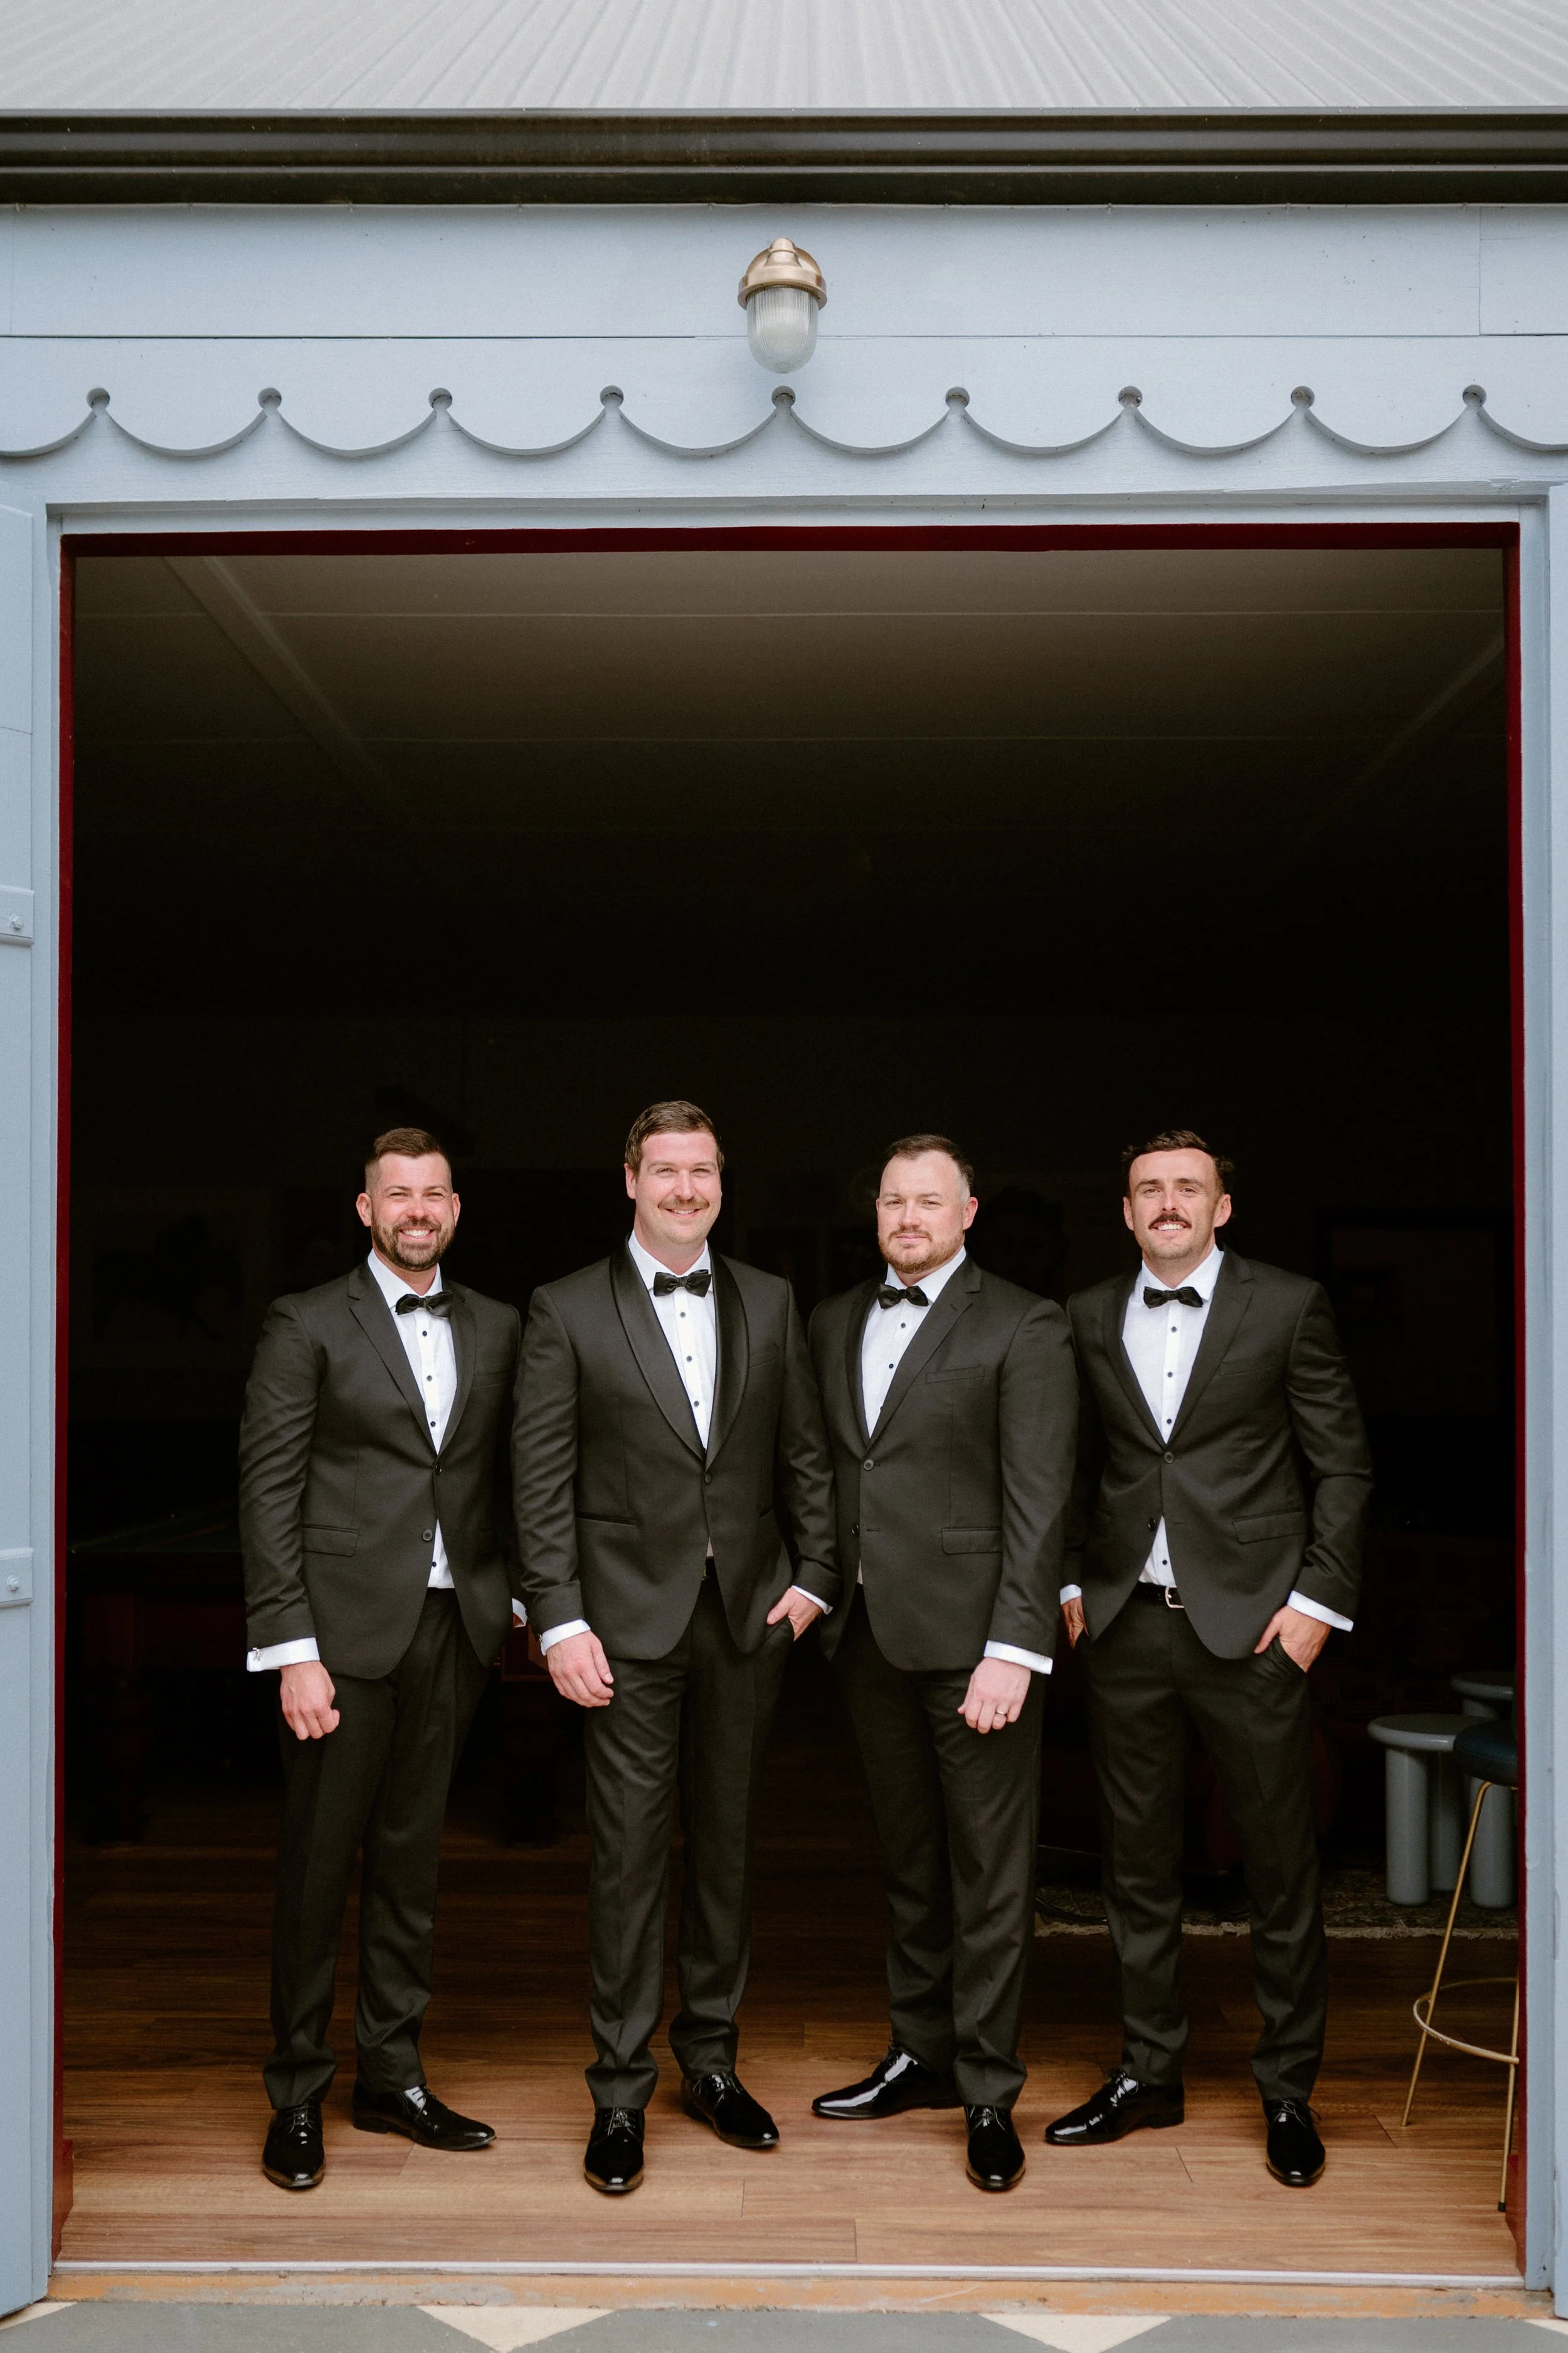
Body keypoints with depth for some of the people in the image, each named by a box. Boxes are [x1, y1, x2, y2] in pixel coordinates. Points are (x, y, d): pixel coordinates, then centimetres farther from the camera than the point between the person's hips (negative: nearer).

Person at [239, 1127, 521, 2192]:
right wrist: (291, 1651, -11)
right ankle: (298, 2094, 19)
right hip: (346, 1627, -4)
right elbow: (268, 1492, -6)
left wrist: (523, 1597, 2)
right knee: (319, 1862, 4)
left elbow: (509, 1476, 13)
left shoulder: (496, 1328, 10)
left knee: (413, 1856, 13)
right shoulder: (307, 1326, -2)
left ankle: (394, 2075, 26)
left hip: (452, 1626, 4)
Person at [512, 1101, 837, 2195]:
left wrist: (813, 1575, 3)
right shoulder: (568, 1311, -2)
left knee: (728, 1844, 12)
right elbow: (542, 1478, -4)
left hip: (749, 1614, 3)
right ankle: (621, 2092, 13)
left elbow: (806, 1452, 11)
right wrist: (560, 1621, -9)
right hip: (630, 1618, -3)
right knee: (629, 1854, 0)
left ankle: (712, 2061, 27)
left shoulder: (770, 1304, 8)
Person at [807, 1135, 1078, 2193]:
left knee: (991, 1874, 3)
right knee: (911, 1862, 16)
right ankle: (921, 2054, 30)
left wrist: (1014, 1649, -16)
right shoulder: (835, 1322, 13)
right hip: (870, 1633, 5)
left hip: (973, 1633, -5)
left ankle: (989, 2093, 15)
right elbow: (823, 1470, 15)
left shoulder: (1024, 1327, -6)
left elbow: (1039, 1501, -11)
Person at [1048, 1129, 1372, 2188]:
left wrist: (1318, 1601, -6)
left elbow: (1343, 1464, 0)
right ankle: (1150, 2073, 25)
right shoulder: (1089, 1318, 8)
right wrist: (1068, 1584, 5)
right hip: (1127, 1625, 3)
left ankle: (1289, 2089, 20)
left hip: (1251, 1624, -3)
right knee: (1139, 1862, 11)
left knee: (1282, 1864, 5)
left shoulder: (1288, 1306, -1)